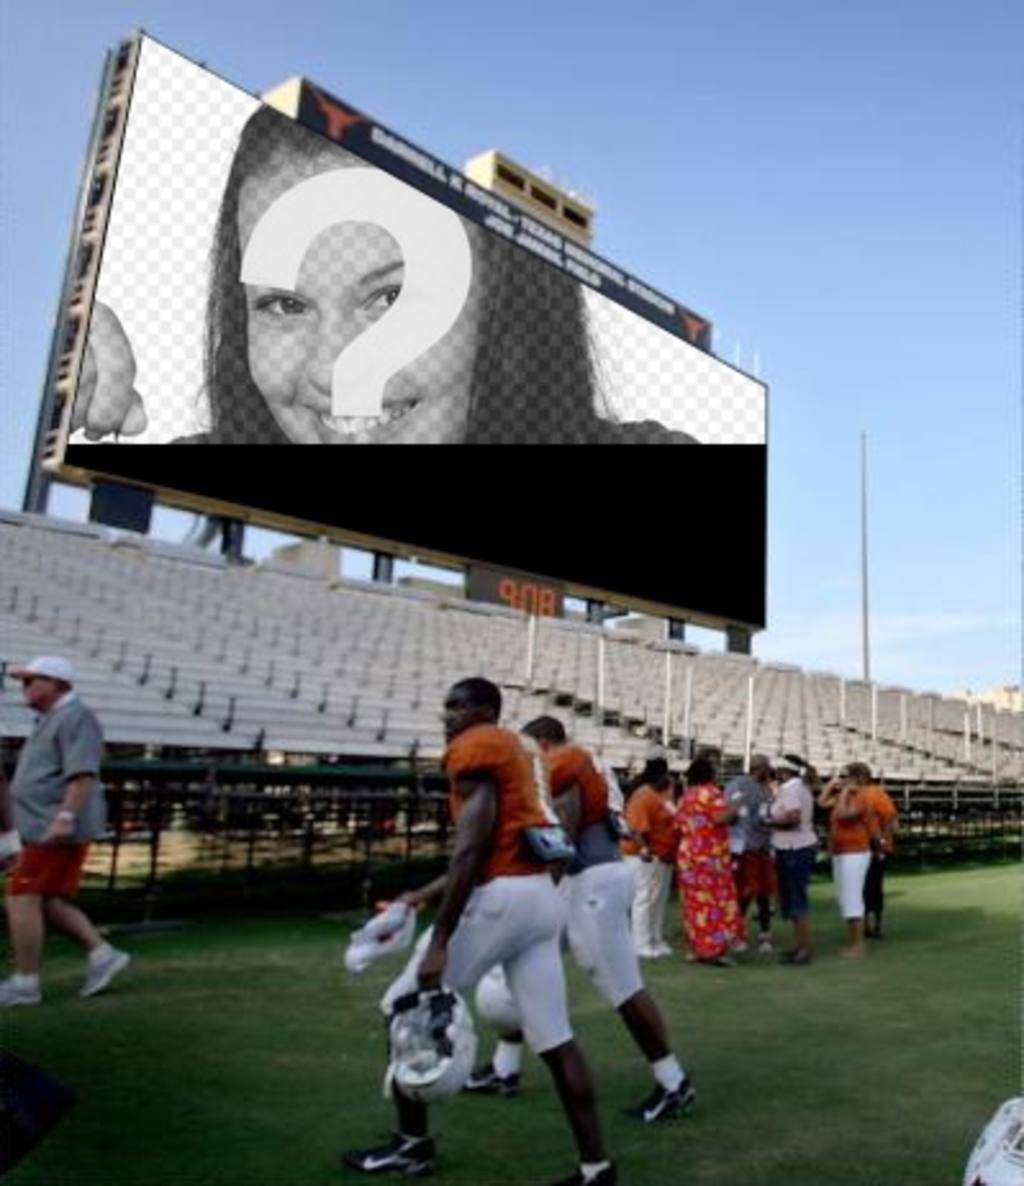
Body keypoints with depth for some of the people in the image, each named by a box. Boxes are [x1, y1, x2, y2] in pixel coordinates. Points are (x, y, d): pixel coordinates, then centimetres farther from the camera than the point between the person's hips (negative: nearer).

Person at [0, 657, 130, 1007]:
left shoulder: (75, 717, -11)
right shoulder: (52, 720, 21)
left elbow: (83, 772, -22)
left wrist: (65, 817, -30)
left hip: (58, 830, -10)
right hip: (46, 829, 10)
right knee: (47, 903, 10)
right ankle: (102, 954, 10)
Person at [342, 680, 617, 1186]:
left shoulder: (475, 747, -6)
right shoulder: (514, 749, 22)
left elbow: (471, 849, -17)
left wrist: (439, 942, -19)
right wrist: (428, 892, 26)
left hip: (501, 898, -9)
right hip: (541, 896, 9)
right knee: (554, 1037, 11)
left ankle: (411, 1144, 19)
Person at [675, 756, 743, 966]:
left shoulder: (685, 796, 12)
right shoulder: (711, 792, -9)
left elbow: (678, 823, 14)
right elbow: (721, 817, -20)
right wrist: (734, 809, -3)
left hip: (688, 854, 7)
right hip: (711, 855, -7)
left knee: (696, 902, 10)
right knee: (716, 901, -2)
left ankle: (699, 949, 15)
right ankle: (716, 950, -3)